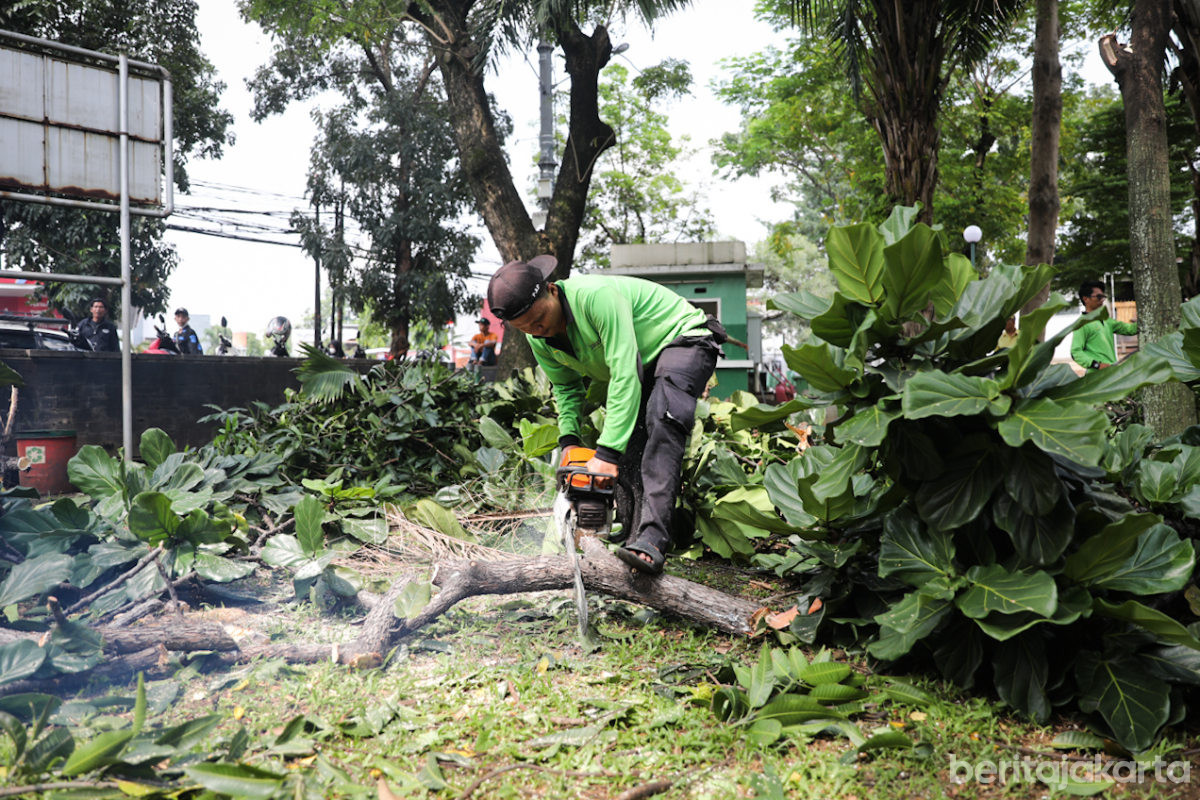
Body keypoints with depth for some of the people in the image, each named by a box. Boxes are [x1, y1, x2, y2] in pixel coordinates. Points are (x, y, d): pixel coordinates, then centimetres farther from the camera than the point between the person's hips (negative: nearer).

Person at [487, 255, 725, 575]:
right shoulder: (540, 340, -9)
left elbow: (624, 376, -39)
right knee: (626, 457, -7)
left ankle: (651, 540, -40)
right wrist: (569, 440, -10)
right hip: (641, 365, 9)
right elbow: (566, 386, 8)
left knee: (662, 423, -32)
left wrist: (607, 452, -41)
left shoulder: (596, 295, -36)